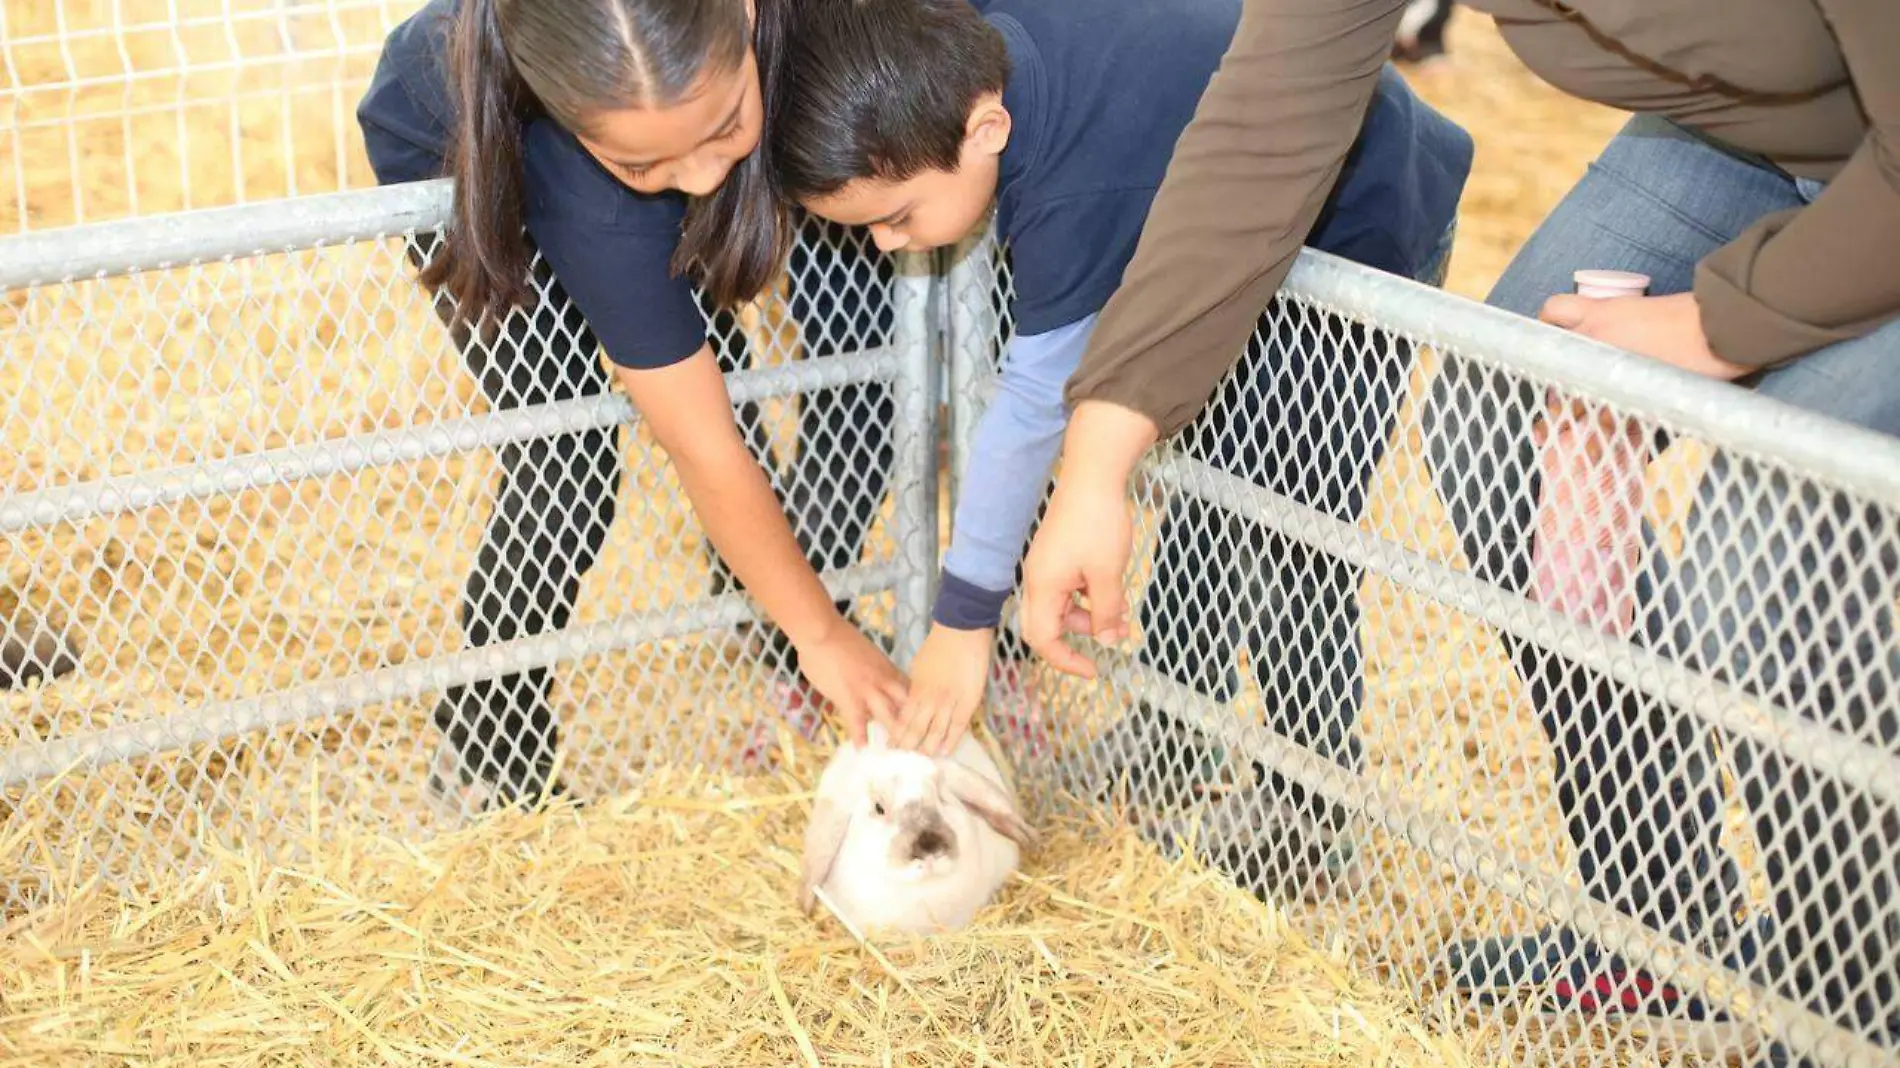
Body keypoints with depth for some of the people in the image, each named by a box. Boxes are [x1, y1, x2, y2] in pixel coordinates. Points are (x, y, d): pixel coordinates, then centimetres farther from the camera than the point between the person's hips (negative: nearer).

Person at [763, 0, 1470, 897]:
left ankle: (1313, 819, 7)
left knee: (1291, 540, -6)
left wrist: (963, 621, -27)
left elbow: (1033, 404, -35)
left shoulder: (1082, 196, -41)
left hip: (1368, 227, -9)